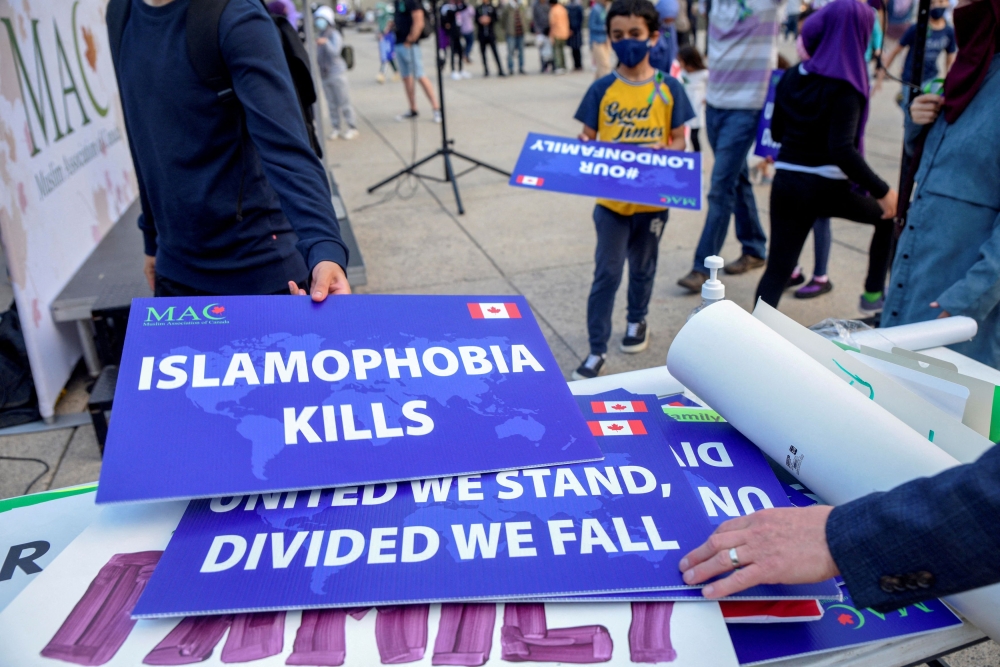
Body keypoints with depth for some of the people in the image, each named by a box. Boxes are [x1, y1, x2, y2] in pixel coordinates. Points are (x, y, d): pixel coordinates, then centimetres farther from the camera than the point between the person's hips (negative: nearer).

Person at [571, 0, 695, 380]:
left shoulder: (669, 88, -3)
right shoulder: (602, 89, -4)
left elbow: (678, 141, 0)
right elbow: (586, 138, 1)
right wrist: (589, 149, -21)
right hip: (611, 199, -1)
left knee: (642, 267, 18)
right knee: (606, 273, -1)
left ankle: (637, 321, 43)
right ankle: (597, 351, 6)